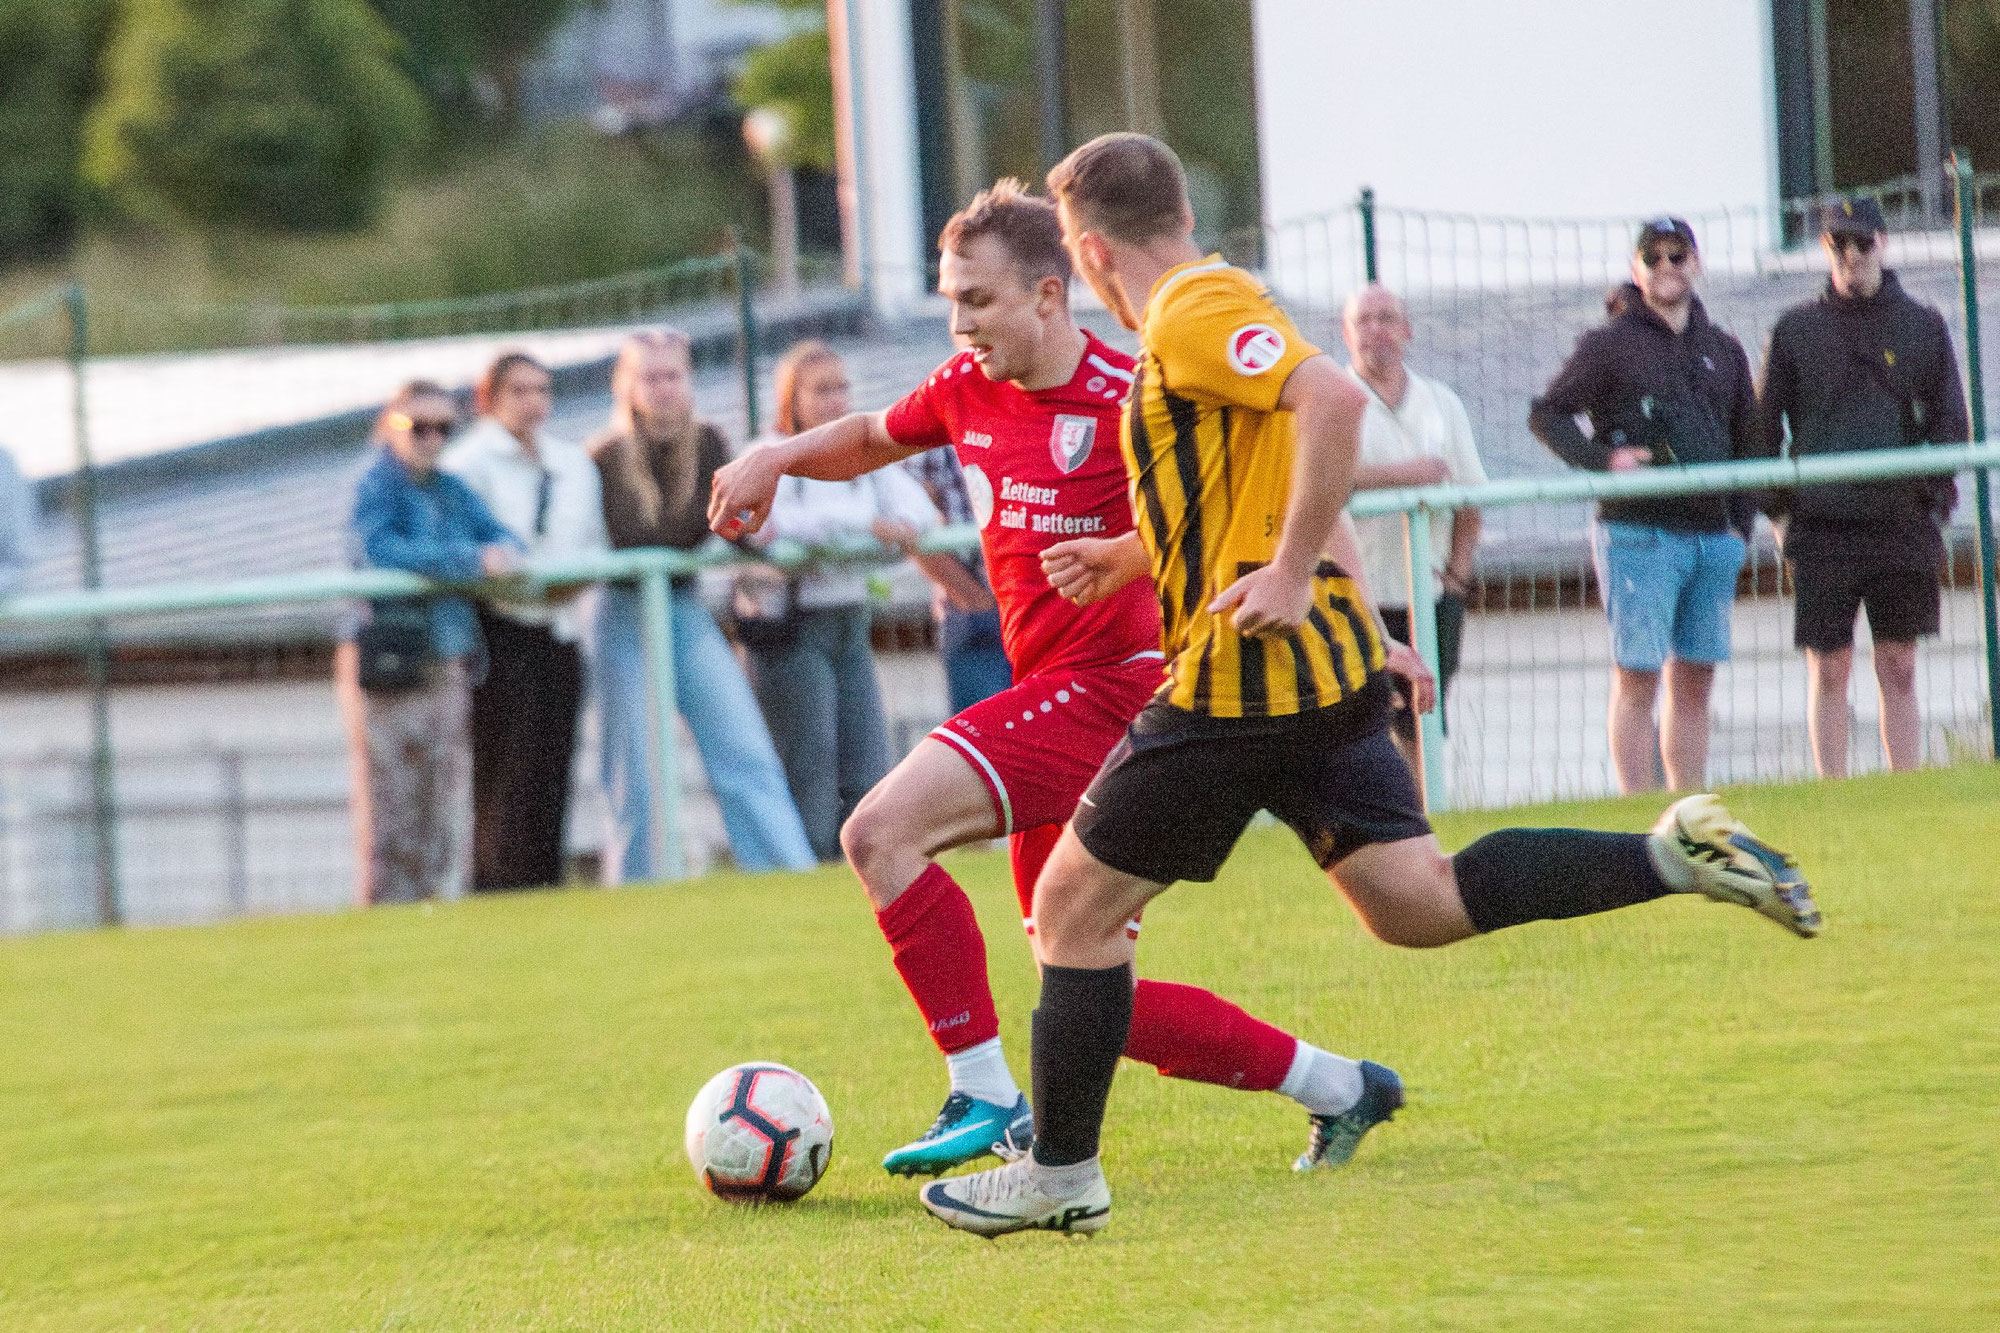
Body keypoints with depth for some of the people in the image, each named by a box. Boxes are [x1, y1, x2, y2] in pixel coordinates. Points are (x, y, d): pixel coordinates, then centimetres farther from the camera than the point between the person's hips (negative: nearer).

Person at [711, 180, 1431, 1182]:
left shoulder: (1126, 400, -13)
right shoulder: (967, 388, 10)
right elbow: (874, 439, 30)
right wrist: (776, 458, 12)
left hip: (1112, 686, -8)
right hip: (1052, 696, 8)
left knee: (881, 833, -21)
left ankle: (985, 1099, -20)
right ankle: (1334, 1085, 20)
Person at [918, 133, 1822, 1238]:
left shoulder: (1193, 314, -12)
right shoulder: (1206, 305, 18)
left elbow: (1334, 400, -28)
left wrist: (1290, 575, -26)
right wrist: (1125, 558, 27)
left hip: (1244, 680, -10)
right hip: (1326, 669, 10)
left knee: (1074, 905, 1)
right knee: (1419, 903, 8)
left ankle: (1060, 1177, 6)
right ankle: (1676, 856, -3)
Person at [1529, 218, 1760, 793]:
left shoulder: (1723, 351, 16)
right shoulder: (1610, 344, 1)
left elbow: (1747, 442, 23)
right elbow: (1546, 415, 1)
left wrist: (1740, 524, 11)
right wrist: (1603, 459, -14)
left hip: (1713, 537, 5)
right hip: (1639, 534, -5)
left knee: (1695, 681, 7)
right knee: (1637, 677, -7)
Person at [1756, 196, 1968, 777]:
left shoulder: (1923, 326, 9)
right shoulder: (1795, 329, 7)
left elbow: (1952, 422, 8)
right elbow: (1764, 425, 9)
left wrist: (1929, 489, -7)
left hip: (1902, 527, 1)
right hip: (1823, 528, -1)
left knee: (1899, 671, 4)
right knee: (1828, 673, -1)